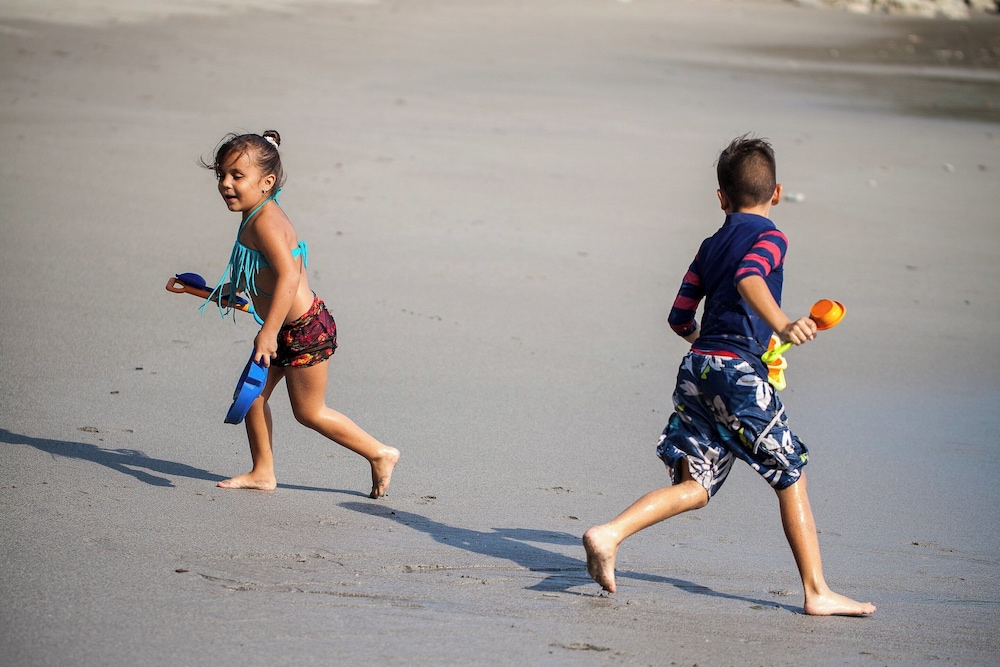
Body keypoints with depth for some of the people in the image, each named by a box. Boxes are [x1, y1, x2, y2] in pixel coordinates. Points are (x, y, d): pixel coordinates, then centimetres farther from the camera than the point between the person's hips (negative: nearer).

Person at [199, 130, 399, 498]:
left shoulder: (265, 222, -24)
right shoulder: (258, 216, 8)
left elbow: (288, 276, -35)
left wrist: (268, 333, -38)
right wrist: (228, 290, 34)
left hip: (305, 330, -10)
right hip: (288, 331, 10)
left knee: (309, 412, 3)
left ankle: (380, 454, 15)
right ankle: (263, 472, 22)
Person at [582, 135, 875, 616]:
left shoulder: (710, 247, 19)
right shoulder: (770, 239, -1)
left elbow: (680, 318, 21)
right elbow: (749, 279, -23)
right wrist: (780, 324, -39)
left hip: (697, 365, 6)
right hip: (739, 369, -6)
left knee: (695, 487, 5)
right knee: (791, 477, 4)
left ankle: (609, 534, -14)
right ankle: (817, 593, 5)